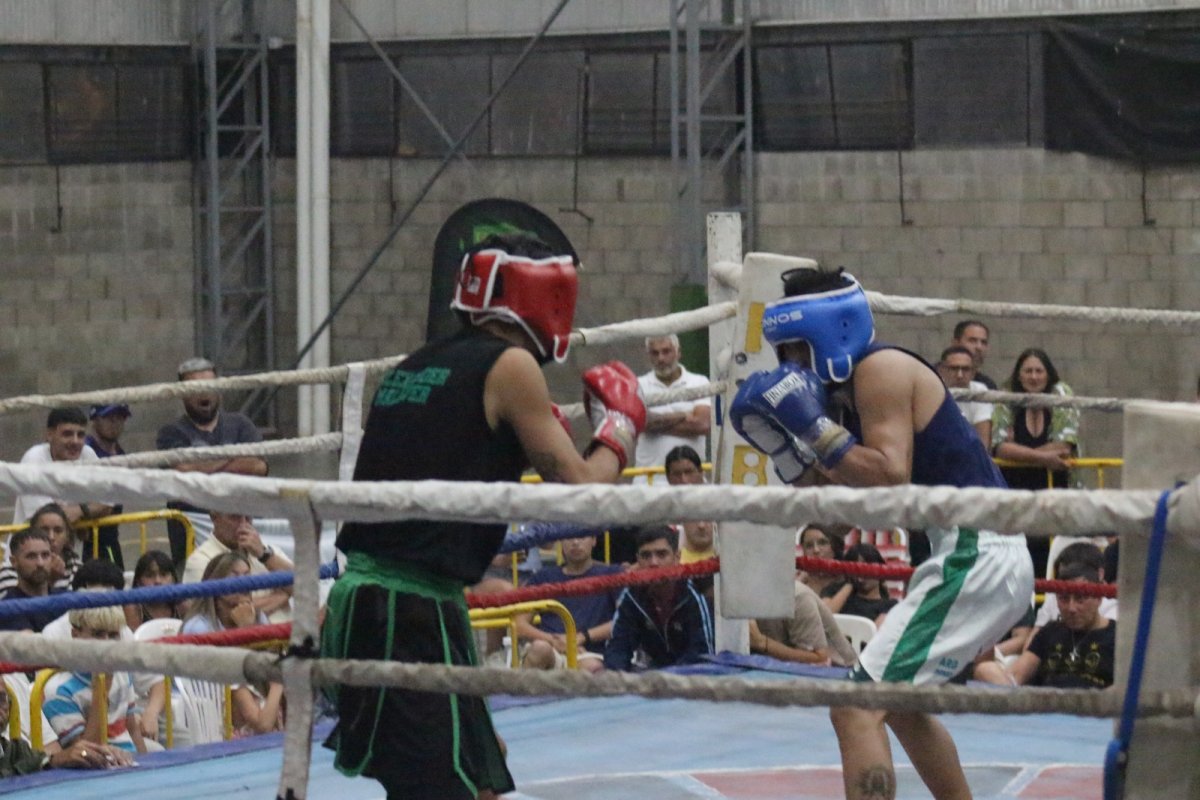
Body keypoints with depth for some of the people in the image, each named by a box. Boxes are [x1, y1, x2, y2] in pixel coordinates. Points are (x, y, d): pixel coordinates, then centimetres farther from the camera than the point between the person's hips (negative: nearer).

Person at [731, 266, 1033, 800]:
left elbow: (890, 479, -23)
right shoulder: (841, 390, 16)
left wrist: (816, 429, -20)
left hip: (974, 560, -11)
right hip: (974, 556, 11)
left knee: (857, 711, -17)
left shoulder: (881, 371, -12)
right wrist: (781, 446, 7)